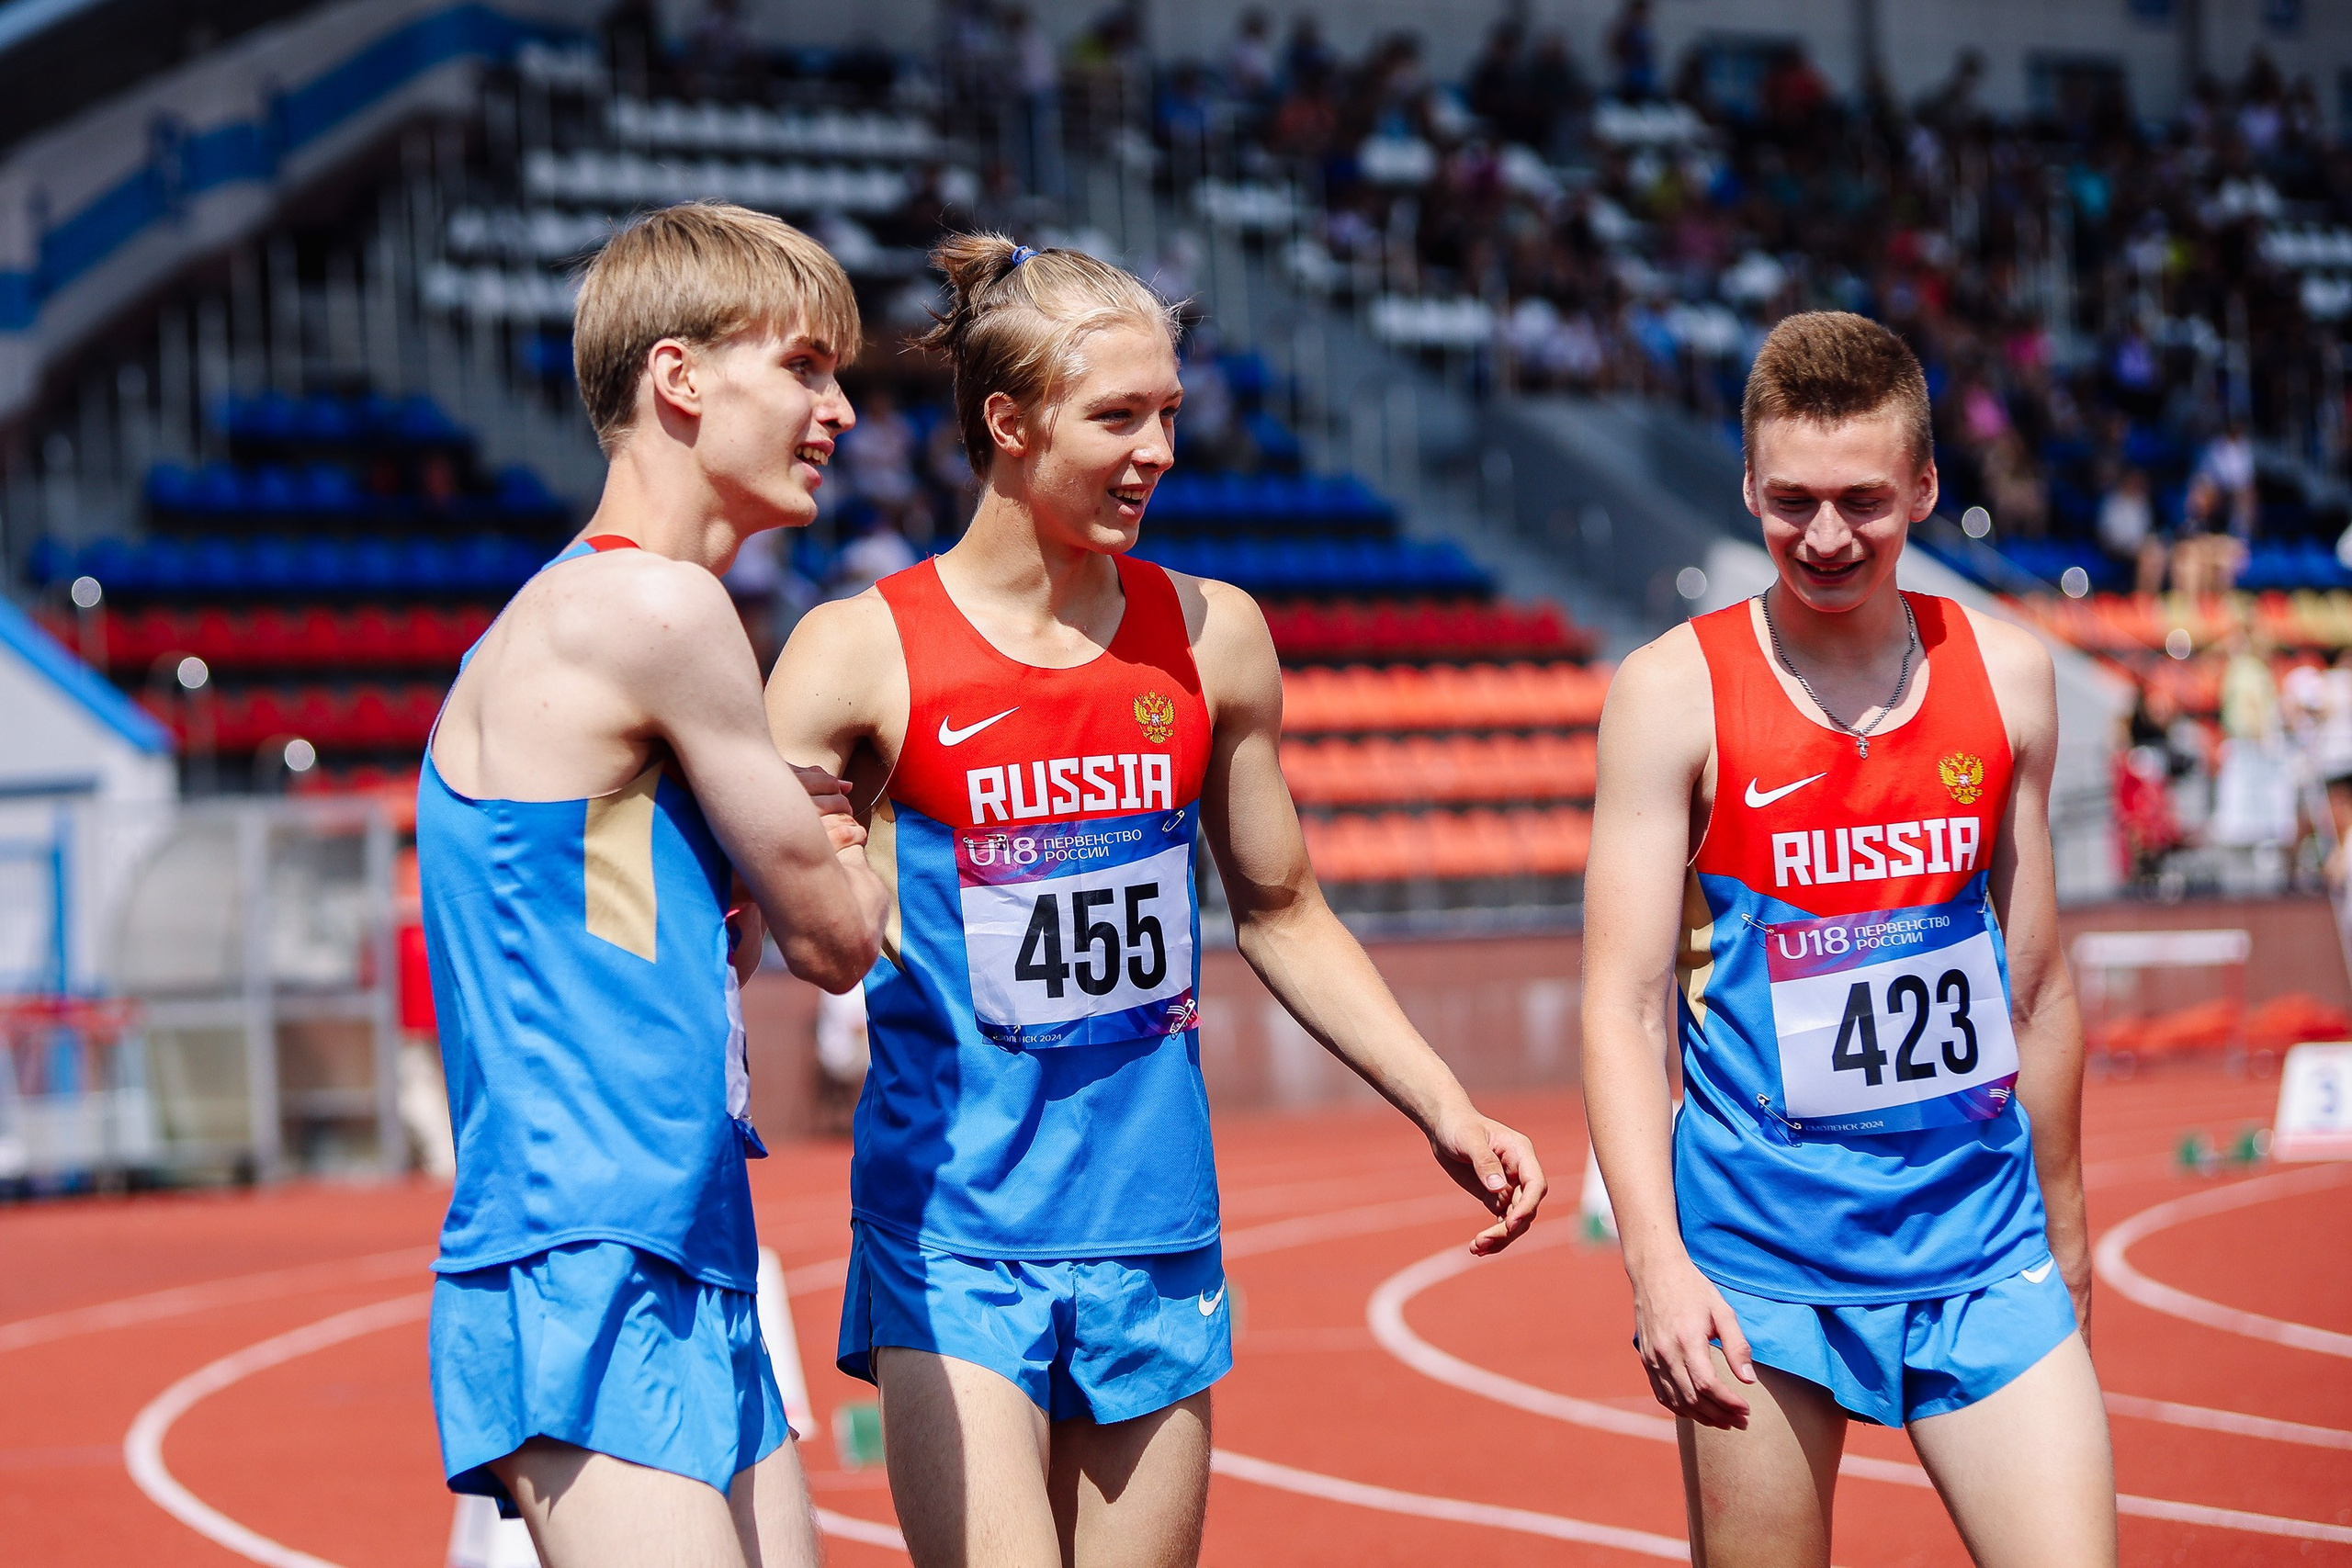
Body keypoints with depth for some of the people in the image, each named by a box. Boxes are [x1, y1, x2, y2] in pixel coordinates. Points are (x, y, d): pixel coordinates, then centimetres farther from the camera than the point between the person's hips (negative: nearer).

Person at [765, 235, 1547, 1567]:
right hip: (952, 1238, -4)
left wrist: (1446, 1109, 12)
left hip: (1154, 1227, 4)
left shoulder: (1211, 637, 6)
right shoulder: (864, 655, -6)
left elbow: (1283, 915, 17)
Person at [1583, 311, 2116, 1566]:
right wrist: (1656, 1264, -19)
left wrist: (2064, 1236, 19)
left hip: (1981, 1239, 3)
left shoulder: (2006, 678, 6)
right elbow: (1622, 1004, -8)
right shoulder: (1676, 694, -5)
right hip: (1761, 1251, -3)